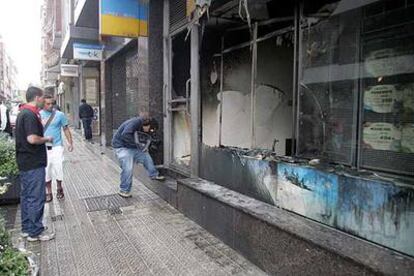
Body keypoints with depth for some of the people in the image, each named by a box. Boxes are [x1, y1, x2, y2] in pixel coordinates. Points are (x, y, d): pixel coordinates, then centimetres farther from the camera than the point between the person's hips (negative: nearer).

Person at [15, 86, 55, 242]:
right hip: (34, 164, -10)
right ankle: (35, 232, 8)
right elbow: (32, 139, -27)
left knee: (26, 196, 16)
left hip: (25, 163, 10)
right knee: (36, 197, -1)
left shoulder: (23, 113, 14)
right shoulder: (30, 115, -18)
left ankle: (27, 228, 27)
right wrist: (46, 139, -11)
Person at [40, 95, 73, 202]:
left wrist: (70, 143, -2)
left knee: (58, 168, -1)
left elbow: (66, 129, 3)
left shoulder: (60, 114, -3)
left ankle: (59, 188, 23)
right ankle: (48, 192, 21)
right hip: (43, 147, 2)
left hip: (56, 146, -2)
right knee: (46, 170, 7)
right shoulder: (39, 115, 2)